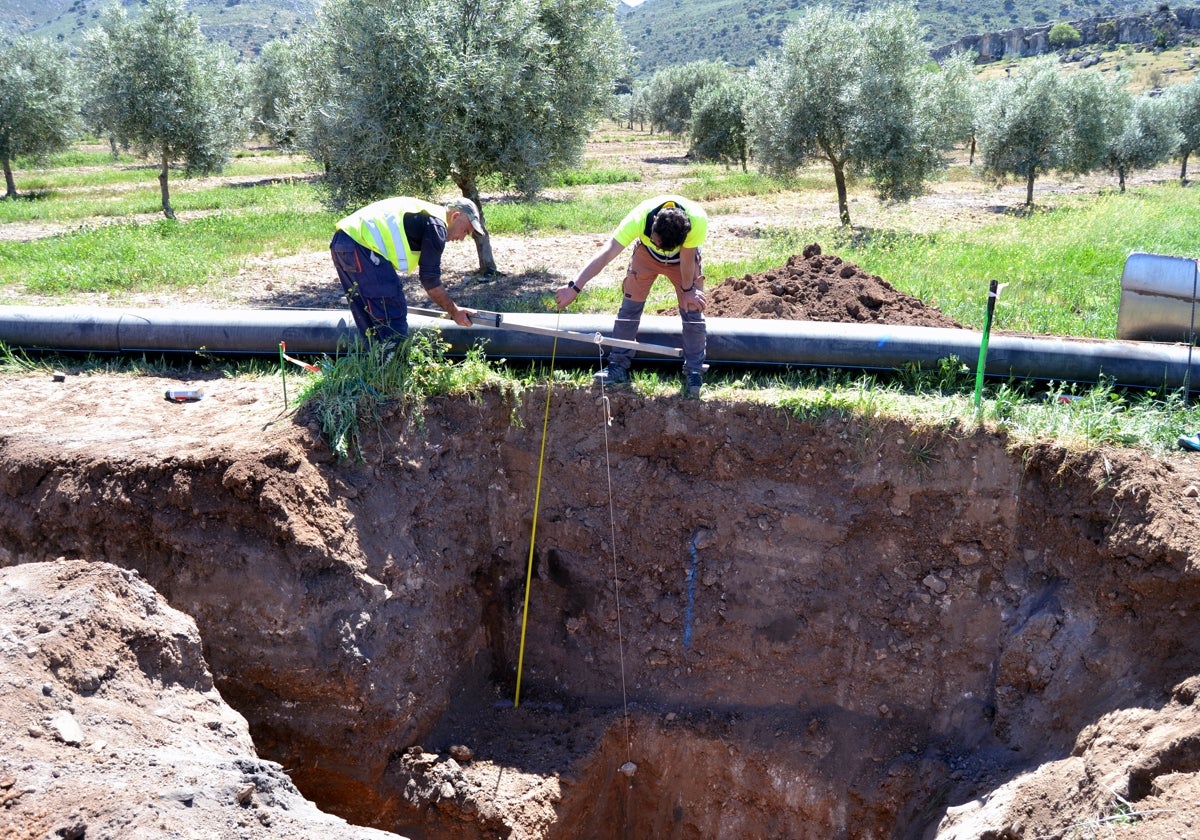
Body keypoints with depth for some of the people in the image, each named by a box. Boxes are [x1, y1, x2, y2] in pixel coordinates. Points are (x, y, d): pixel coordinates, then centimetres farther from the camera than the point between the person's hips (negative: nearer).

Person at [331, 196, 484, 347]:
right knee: (393, 315, -5)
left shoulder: (424, 213, 27)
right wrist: (454, 312, 6)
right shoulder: (436, 225, -3)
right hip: (362, 245, -10)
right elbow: (430, 280, -3)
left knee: (367, 315, 17)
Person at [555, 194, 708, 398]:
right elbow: (606, 254, -43)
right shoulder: (638, 219, -41)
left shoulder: (698, 221, -43)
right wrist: (574, 287, -47)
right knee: (630, 307, -2)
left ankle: (694, 372, 5)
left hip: (683, 258, 0)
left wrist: (688, 290, -11)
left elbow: (687, 257, -26)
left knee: (693, 309, -6)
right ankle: (618, 365, 9)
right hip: (646, 254, 1)